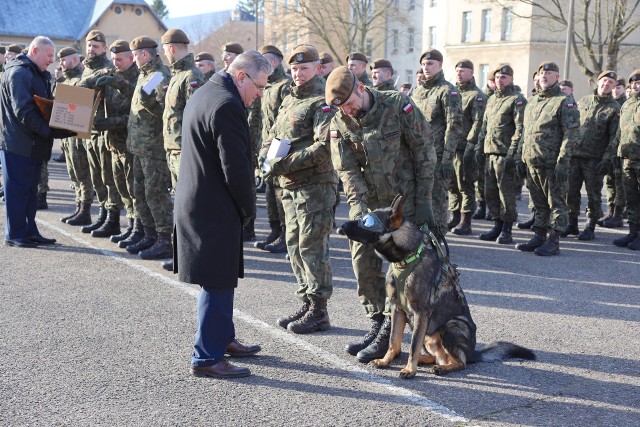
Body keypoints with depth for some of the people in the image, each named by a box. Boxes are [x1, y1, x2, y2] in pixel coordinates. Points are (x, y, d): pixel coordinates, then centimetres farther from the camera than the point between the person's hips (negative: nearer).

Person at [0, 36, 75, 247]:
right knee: (17, 190, -2)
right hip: (18, 144, -9)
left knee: (30, 190, 13)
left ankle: (29, 232, 20)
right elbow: (23, 111, -23)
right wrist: (51, 131, -26)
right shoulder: (18, 73, -14)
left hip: (33, 143, 9)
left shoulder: (39, 75, 17)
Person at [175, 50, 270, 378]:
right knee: (218, 282, -2)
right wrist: (248, 208, -7)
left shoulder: (204, 93, 14)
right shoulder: (227, 105, -20)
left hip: (194, 200, 11)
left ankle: (222, 337, 34)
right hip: (215, 208, -11)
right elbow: (236, 167, -22)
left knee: (220, 279, 21)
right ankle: (207, 358, 6)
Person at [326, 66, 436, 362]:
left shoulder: (398, 106, -15)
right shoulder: (340, 123, -3)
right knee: (363, 263, 4)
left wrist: (423, 201, -11)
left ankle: (389, 334, 4)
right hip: (368, 201, 5)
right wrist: (357, 207, -23)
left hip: (404, 199, -5)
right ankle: (377, 323, 18)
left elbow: (425, 153, -10)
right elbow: (348, 170, -7)